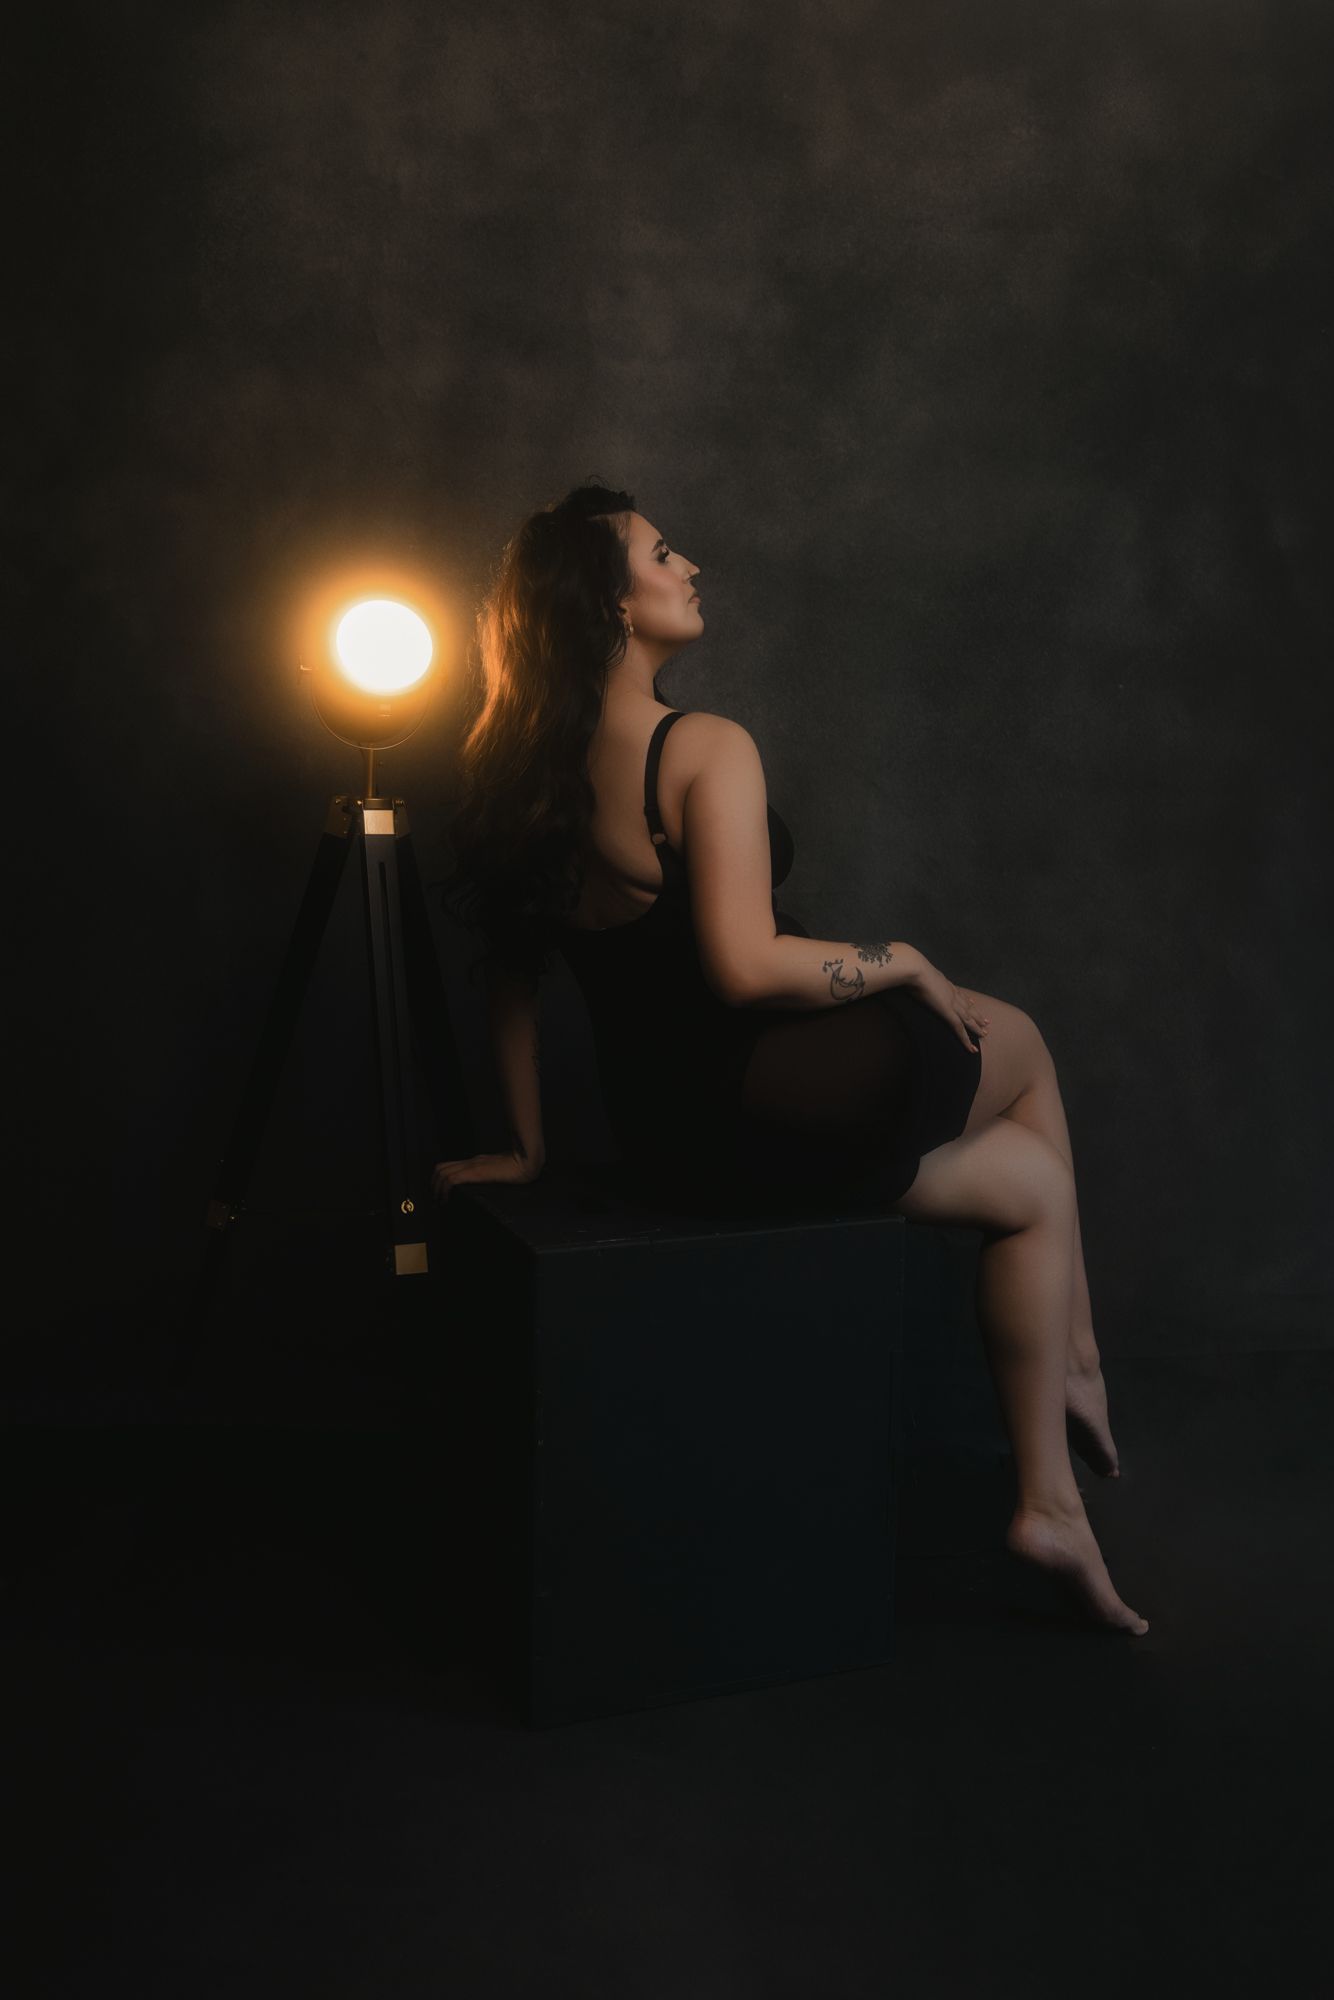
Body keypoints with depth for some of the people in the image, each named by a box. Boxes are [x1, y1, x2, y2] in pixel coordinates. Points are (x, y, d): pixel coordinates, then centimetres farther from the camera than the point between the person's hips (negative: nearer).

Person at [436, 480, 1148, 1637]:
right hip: (777, 1116, -8)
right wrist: (909, 962, -11)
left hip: (659, 1134, 8)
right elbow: (748, 967, -28)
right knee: (1020, 1040, 21)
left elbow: (512, 968, 9)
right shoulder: (706, 750, -19)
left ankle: (1049, 1502, 28)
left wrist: (528, 1150, 16)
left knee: (1031, 1179, 24)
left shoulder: (526, 778, 5)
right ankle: (1078, 1364, 34)